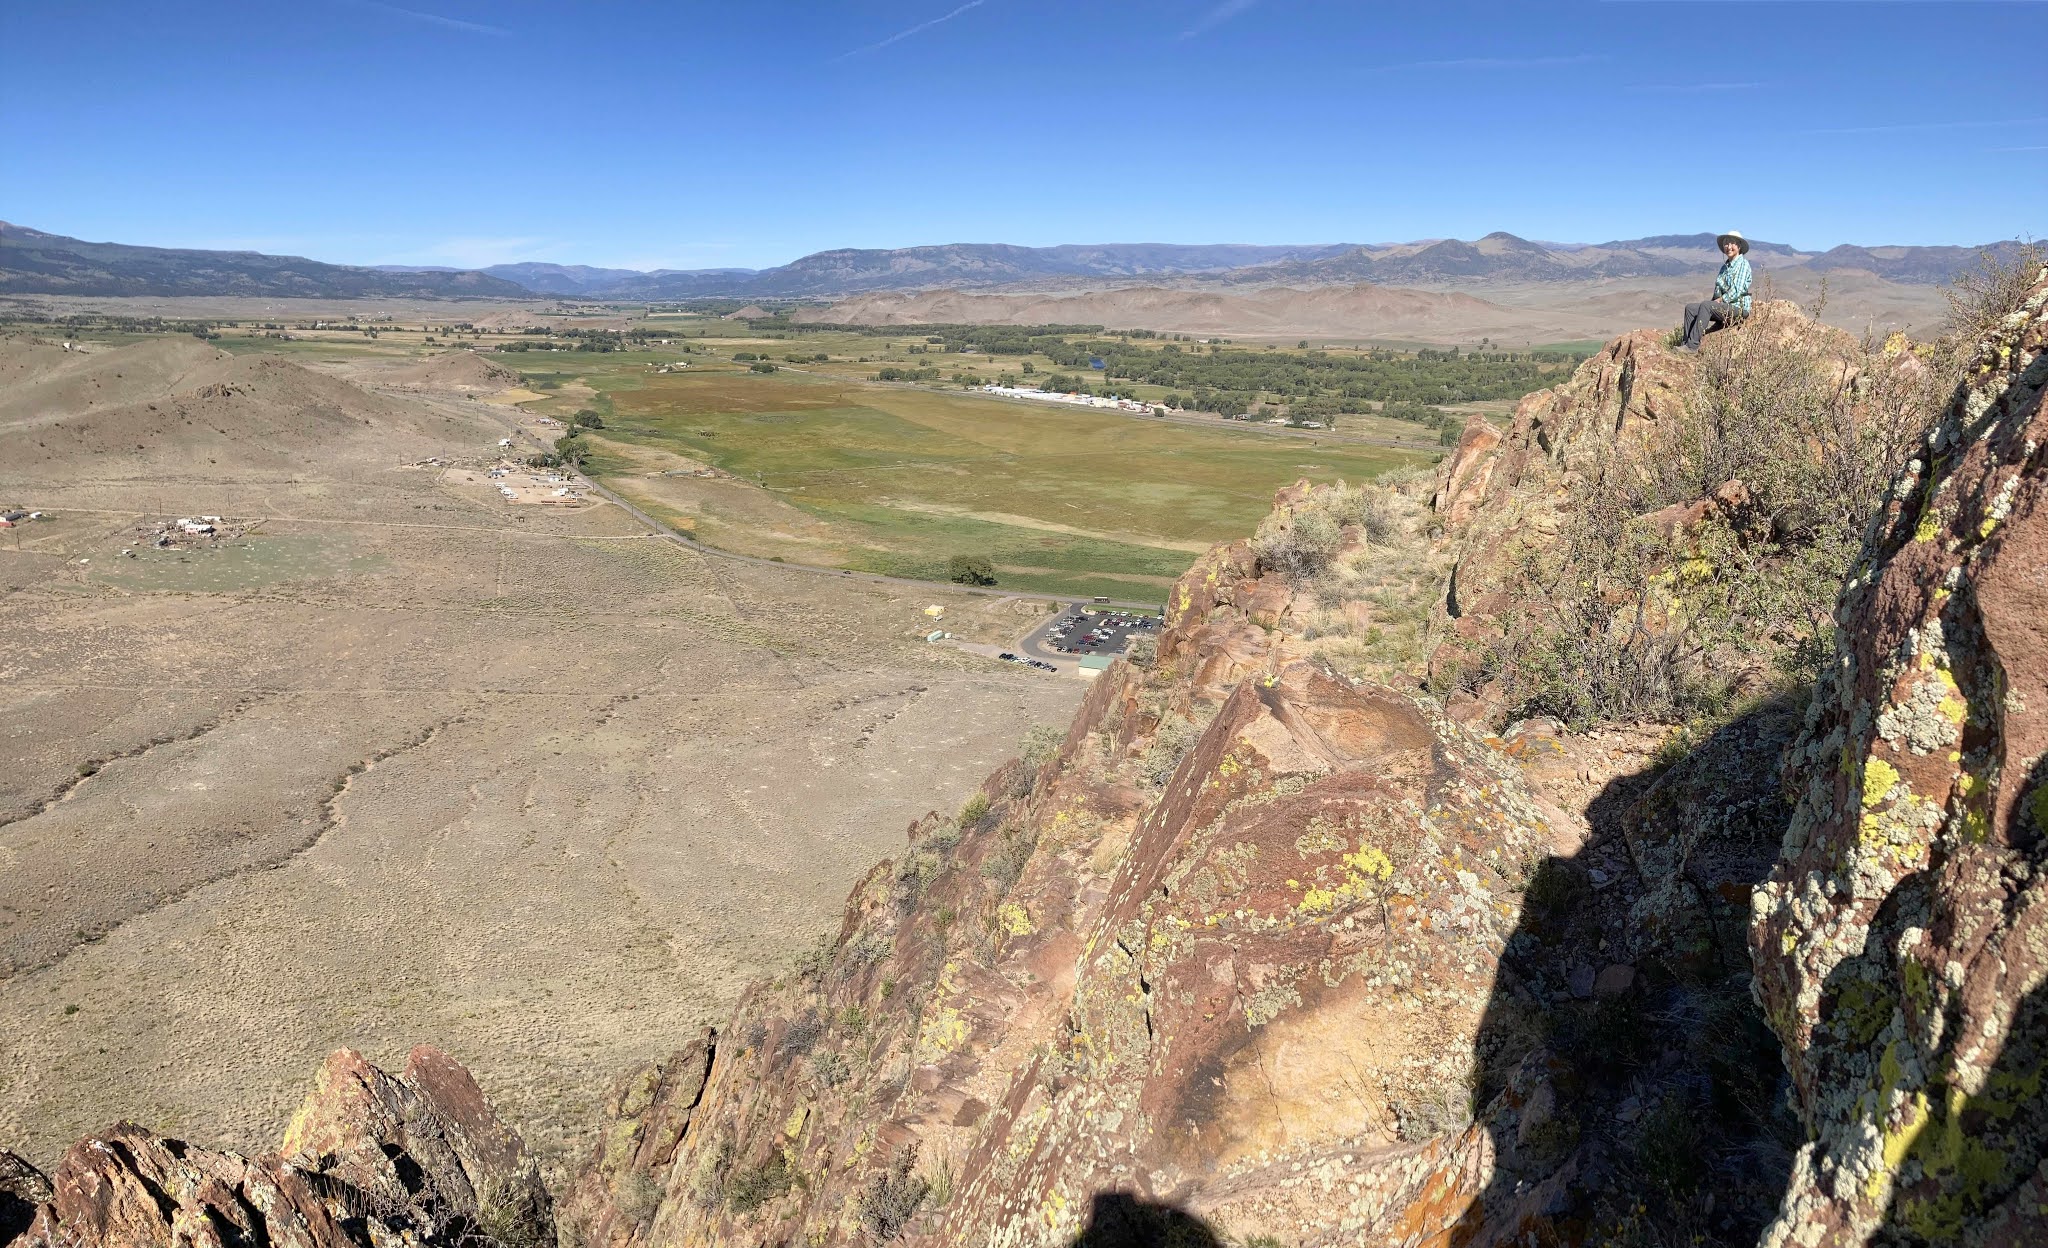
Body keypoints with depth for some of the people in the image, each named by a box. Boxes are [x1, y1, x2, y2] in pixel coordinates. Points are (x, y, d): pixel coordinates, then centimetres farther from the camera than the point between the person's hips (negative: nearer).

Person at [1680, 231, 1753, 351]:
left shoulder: (1743, 264, -5)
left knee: (1706, 305, -31)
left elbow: (1737, 291, -15)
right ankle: (1687, 342, -18)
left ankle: (1692, 346, -37)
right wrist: (1713, 301, 1)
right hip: (1722, 306, 8)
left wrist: (1719, 300, -14)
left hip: (1738, 307, -8)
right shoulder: (1725, 266, 21)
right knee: (1690, 308, -7)